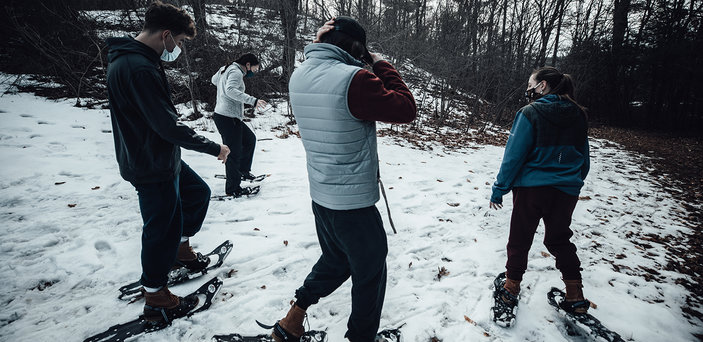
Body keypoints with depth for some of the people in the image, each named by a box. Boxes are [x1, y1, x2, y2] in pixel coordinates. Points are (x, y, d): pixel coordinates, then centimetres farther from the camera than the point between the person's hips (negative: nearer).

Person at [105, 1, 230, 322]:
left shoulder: (130, 59, 8)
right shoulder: (138, 68, -26)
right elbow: (167, 125, -28)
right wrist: (215, 148, -17)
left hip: (163, 159, 10)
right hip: (153, 168, -10)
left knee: (199, 193, 24)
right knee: (161, 229, 4)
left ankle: (181, 248, 41)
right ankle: (155, 298, 22)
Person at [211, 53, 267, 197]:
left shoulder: (225, 69, 17)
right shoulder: (236, 72, -13)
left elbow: (214, 80, 33)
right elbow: (230, 90, -31)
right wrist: (253, 100, -36)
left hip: (232, 117, 10)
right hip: (227, 118, -10)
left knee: (250, 139, 21)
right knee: (234, 153, -5)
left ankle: (243, 171, 31)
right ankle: (233, 189, 4)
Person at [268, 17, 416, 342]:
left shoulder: (299, 76, 1)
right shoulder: (354, 79, -22)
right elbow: (406, 109, -14)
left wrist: (319, 44, 9)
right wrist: (381, 65, -5)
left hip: (321, 197, 8)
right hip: (354, 204, -8)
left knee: (335, 260, 29)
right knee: (370, 273, 15)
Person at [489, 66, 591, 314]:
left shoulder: (530, 113, -14)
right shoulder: (578, 116, 5)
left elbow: (514, 155, -15)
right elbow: (584, 159, 14)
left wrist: (499, 189, -8)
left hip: (531, 189, -5)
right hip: (566, 191, 5)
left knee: (520, 239, 11)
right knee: (560, 239, 21)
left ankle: (511, 288, 23)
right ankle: (575, 296, 22)